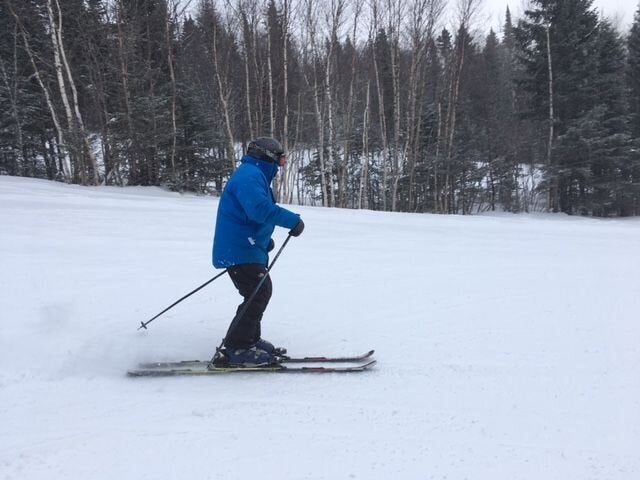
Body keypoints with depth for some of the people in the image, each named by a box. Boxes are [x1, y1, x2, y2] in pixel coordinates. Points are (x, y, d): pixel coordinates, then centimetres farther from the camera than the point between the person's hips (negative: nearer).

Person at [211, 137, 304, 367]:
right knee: (258, 295, -12)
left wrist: (265, 242, 19)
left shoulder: (255, 174, 19)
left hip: (243, 248, 11)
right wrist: (293, 220, -25)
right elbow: (260, 209, -32)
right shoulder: (250, 175, -16)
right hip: (240, 250, -11)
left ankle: (250, 340, 27)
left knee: (261, 292, 18)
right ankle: (233, 350, -9)